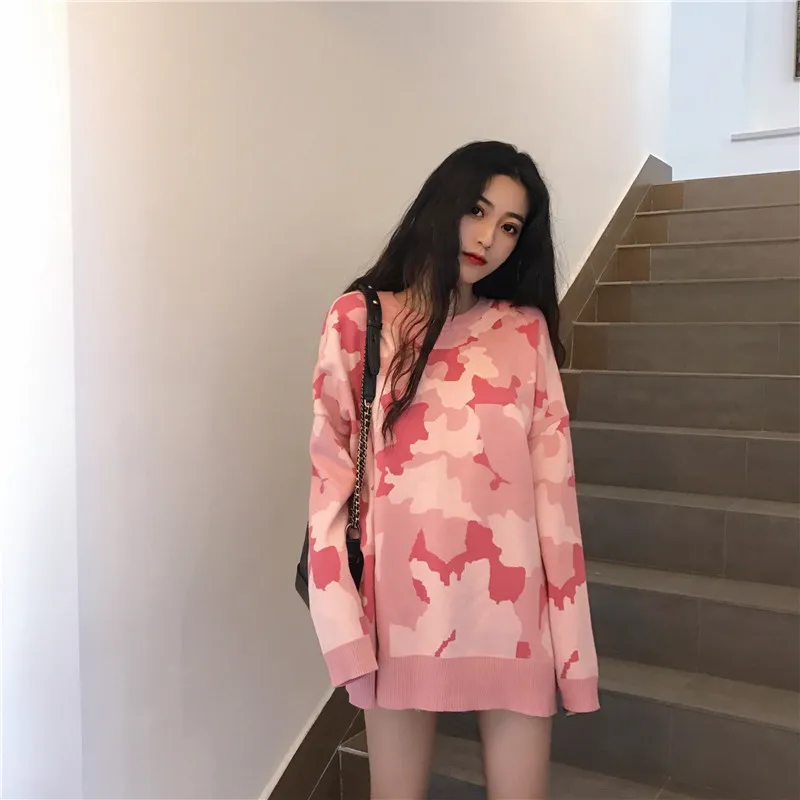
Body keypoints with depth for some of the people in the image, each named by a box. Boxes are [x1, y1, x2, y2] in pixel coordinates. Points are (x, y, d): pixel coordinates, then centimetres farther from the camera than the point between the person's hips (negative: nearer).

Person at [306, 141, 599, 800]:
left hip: (513, 597, 2)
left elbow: (553, 478, 3)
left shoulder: (527, 330, 8)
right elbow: (331, 471, -2)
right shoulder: (358, 320, 2)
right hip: (402, 595, -1)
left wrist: (570, 639, -1)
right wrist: (342, 624, -10)